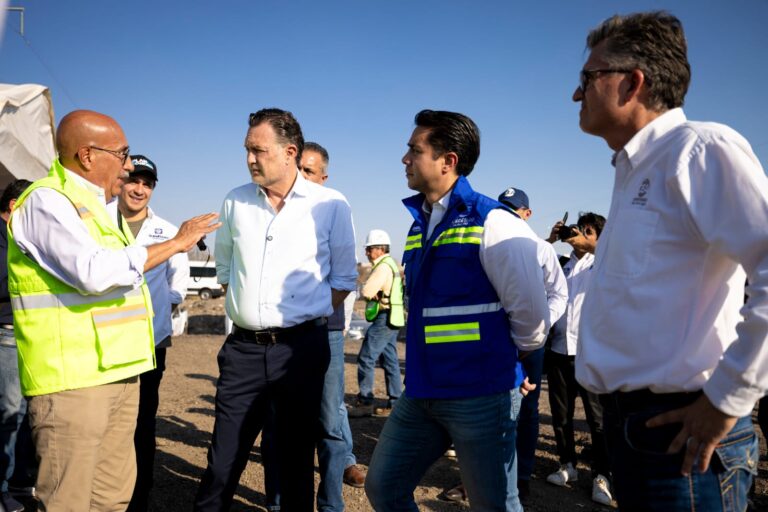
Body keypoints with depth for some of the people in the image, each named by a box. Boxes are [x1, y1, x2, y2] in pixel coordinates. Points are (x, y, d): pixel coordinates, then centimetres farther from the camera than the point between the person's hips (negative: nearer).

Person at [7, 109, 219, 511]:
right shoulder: (47, 200, -10)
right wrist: (175, 243, -16)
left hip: (117, 372, 9)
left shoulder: (93, 204, 20)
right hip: (71, 379, -9)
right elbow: (94, 272, -24)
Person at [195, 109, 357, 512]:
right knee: (223, 461, 6)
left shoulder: (331, 206, -4)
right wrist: (245, 309, 9)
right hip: (244, 347, 2)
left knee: (296, 459, 12)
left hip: (301, 347, -2)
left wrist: (309, 317, -4)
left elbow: (344, 278, 3)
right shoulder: (235, 202, 5)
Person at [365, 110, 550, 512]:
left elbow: (530, 313, -13)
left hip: (480, 395, -7)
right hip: (421, 392, 7)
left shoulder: (492, 223, -15)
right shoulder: (419, 223, 10)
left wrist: (504, 358, 2)